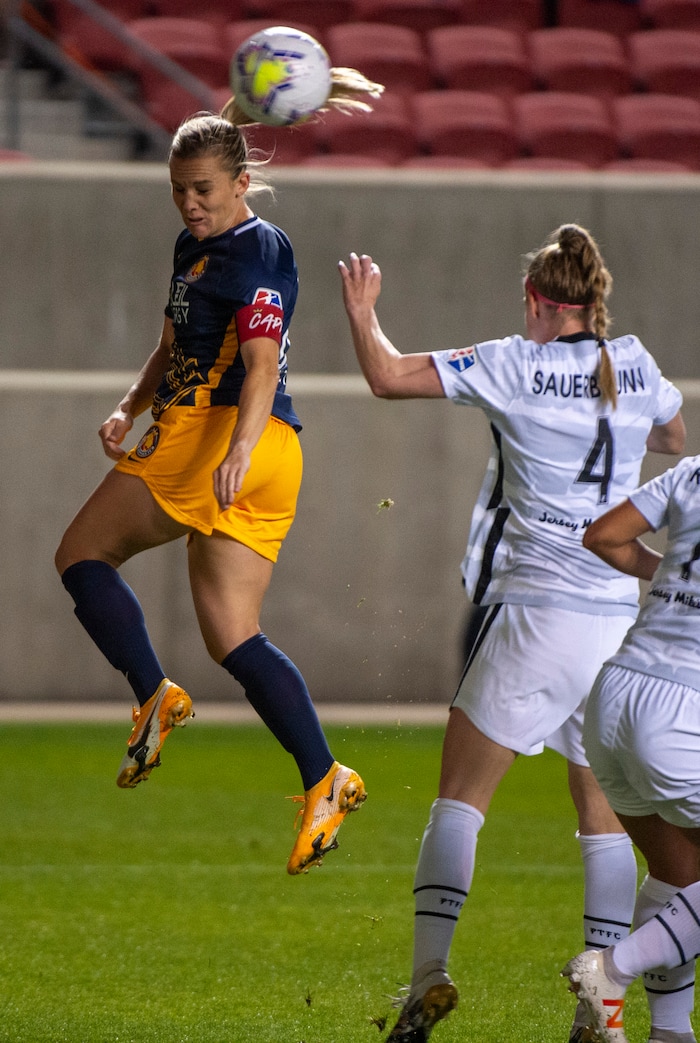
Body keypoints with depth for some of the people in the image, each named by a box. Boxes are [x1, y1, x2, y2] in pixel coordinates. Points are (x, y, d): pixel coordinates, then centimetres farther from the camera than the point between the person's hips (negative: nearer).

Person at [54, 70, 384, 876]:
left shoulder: (257, 250, -7)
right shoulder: (193, 248, 22)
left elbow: (261, 365, -19)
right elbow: (173, 351, 31)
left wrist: (238, 449, -32)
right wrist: (131, 410, 13)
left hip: (218, 431, -9)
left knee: (83, 552, 0)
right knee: (233, 638, 4)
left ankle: (153, 695, -9)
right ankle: (323, 782, -5)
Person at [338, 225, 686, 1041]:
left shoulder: (515, 367, -6)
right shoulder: (634, 365, 7)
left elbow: (388, 377, -5)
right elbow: (673, 438, 28)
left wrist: (361, 311, 12)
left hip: (537, 613, -4)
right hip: (620, 616, 4)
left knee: (460, 794, 3)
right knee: (603, 812, 10)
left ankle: (429, 969, -8)